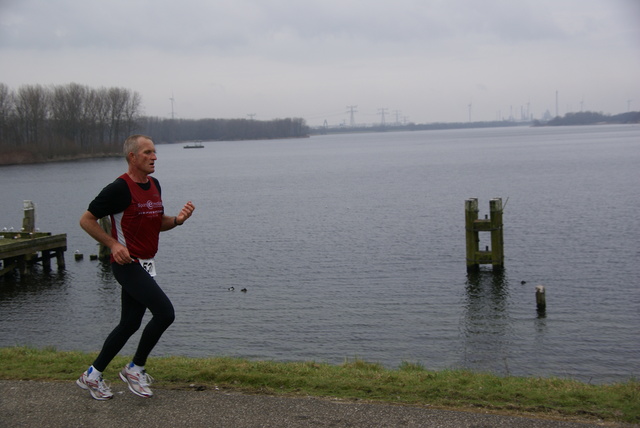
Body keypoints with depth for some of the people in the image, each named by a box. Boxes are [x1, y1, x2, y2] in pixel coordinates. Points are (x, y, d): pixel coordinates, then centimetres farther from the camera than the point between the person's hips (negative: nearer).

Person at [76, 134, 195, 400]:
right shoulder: (120, 188, -14)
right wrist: (113, 244, -17)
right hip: (127, 263, -9)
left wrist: (177, 220, 0)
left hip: (145, 264, 9)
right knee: (165, 312, -17)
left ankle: (92, 376, 25)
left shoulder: (154, 185, 11)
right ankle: (135, 369, 1)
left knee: (130, 324, 12)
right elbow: (87, 220, -9)